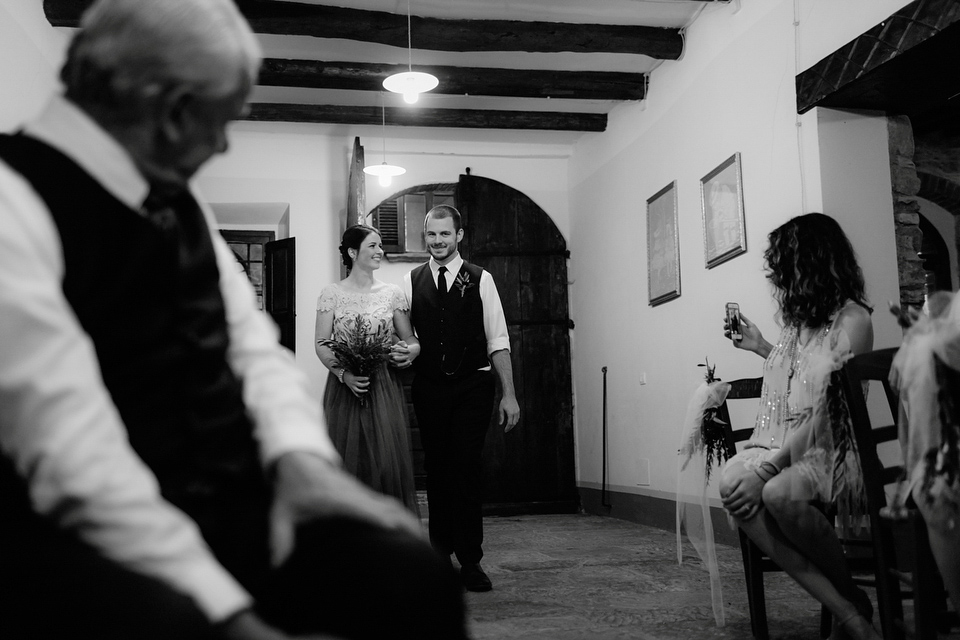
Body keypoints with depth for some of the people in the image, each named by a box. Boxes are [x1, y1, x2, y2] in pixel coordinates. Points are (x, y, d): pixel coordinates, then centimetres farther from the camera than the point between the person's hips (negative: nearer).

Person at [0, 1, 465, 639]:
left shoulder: (170, 193, 11)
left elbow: (249, 340, 11)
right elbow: (72, 452, -22)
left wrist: (300, 458, -10)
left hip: (228, 502, 6)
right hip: (93, 540, -6)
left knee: (409, 573, -15)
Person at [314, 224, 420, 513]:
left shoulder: (393, 293, 6)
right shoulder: (331, 293, 3)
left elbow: (410, 340, 8)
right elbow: (321, 344, 0)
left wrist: (409, 351, -15)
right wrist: (344, 374, -16)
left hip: (385, 388, 1)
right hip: (344, 388, -1)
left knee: (388, 462, -3)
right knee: (349, 462, 2)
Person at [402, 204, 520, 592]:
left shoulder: (480, 280, 2)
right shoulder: (411, 282, 7)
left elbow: (498, 341, 0)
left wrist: (509, 394, -4)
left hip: (473, 386, -2)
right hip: (429, 387, 2)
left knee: (466, 470, -5)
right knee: (436, 469, 9)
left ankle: (470, 562, 3)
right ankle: (440, 552, 21)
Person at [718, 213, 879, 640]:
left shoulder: (851, 318, -7)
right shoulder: (801, 317, 15)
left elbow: (827, 410, -17)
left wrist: (766, 469, -26)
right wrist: (761, 348, 29)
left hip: (828, 450, -6)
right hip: (780, 443, 6)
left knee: (779, 494, -39)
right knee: (730, 484, -29)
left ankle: (854, 600, -10)